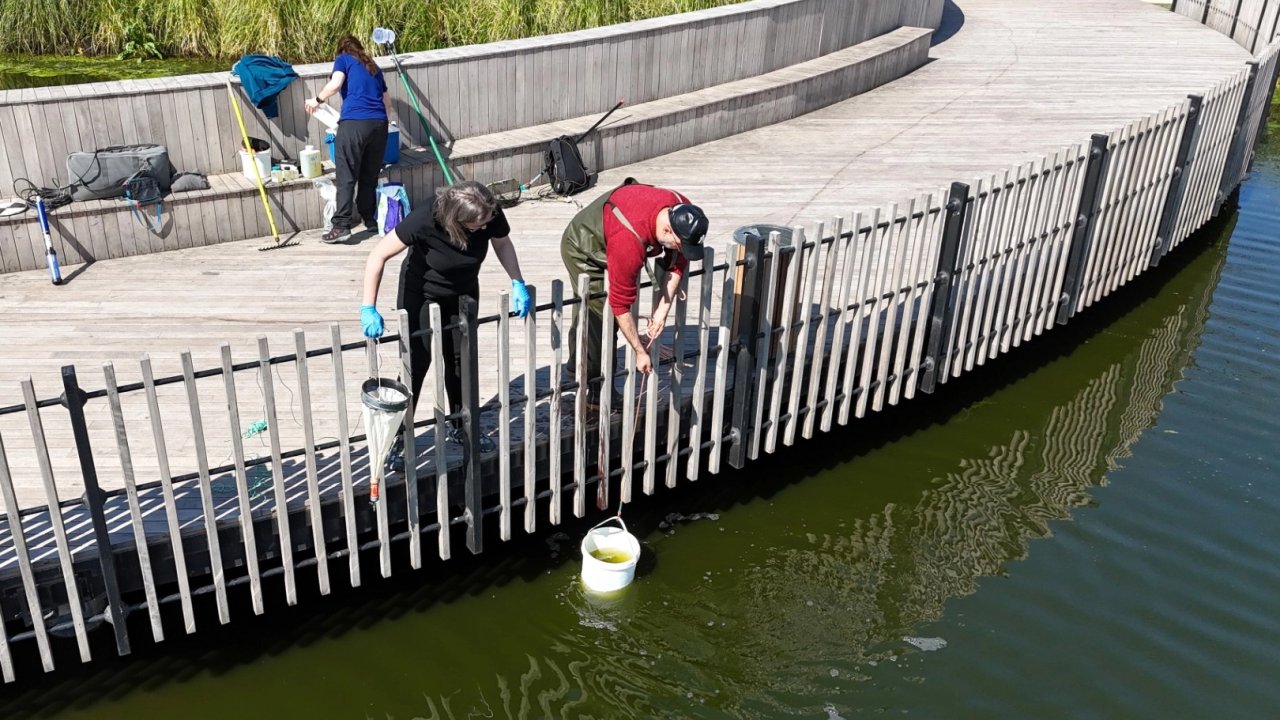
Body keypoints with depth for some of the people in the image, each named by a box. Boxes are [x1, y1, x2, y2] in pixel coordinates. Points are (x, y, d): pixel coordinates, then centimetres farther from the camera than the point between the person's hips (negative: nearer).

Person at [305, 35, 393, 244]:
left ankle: (341, 226, -9)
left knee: (346, 177, -4)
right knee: (370, 176, 14)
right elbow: (387, 101, 35)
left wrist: (317, 100, 11)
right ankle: (371, 220, 18)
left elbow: (335, 85, -6)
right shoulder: (373, 66, 28)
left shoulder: (343, 59, 12)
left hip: (354, 123, -5)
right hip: (379, 124, 5)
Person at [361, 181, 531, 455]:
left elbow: (503, 243, -4)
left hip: (463, 292, 4)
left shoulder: (491, 214, -27)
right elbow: (378, 256, -31)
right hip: (421, 293, -4)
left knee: (461, 358, 11)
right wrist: (369, 309, -34)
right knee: (416, 361, -6)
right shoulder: (424, 220, -38)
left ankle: (461, 426, 28)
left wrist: (518, 284, -14)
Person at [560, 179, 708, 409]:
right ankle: (597, 392, -4)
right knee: (599, 316, -13)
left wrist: (663, 309, -13)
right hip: (581, 248, -7)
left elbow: (678, 261, -7)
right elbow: (621, 304, -36)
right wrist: (640, 352, -29)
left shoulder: (684, 214, -25)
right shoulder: (629, 242, -45)